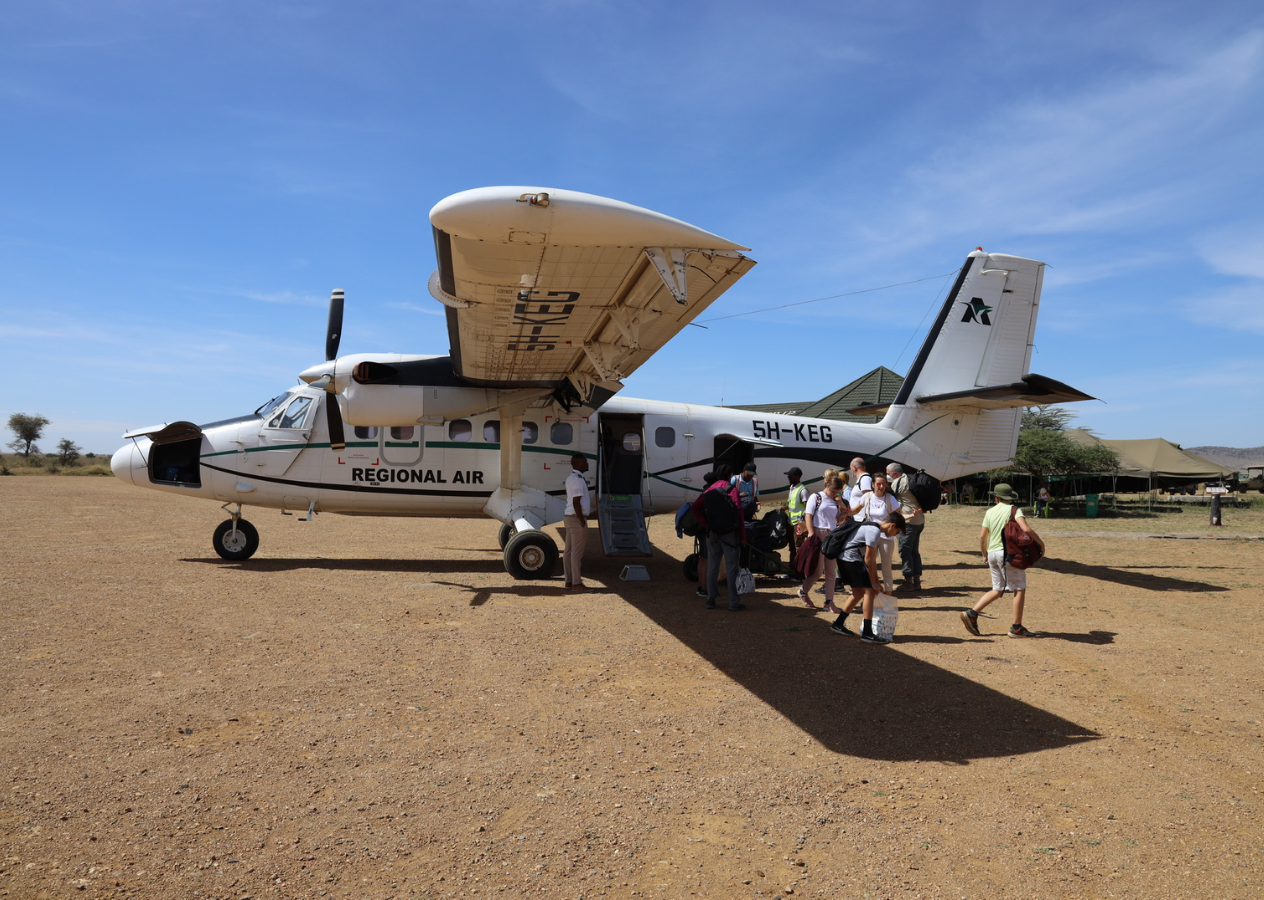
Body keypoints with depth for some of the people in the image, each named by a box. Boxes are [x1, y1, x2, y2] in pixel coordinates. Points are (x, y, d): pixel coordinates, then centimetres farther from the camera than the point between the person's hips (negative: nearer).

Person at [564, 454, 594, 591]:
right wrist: (583, 523, -21)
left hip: (570, 517, 10)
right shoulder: (578, 480, -17)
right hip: (577, 518, -10)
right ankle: (576, 583, -4)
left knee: (569, 550, 11)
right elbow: (576, 503, -22)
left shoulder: (570, 478, 15)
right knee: (577, 551, -6)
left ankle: (569, 580, 18)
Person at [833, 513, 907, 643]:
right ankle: (867, 634, -7)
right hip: (851, 559, -11)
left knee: (859, 592, 18)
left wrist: (876, 582, 18)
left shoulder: (875, 529, 15)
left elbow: (873, 559, 19)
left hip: (846, 558, 11)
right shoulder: (874, 531, -17)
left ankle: (838, 625, 25)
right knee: (869, 591, -8)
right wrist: (873, 583, -7)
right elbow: (868, 559, -16)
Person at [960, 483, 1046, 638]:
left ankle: (972, 614, 5)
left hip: (992, 553, 6)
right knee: (1020, 589, 3)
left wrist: (984, 554, 22)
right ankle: (1016, 628, 3)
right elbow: (1026, 529, -19)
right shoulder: (1014, 510, -5)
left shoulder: (989, 512, 9)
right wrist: (1040, 542, -5)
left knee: (997, 590, 16)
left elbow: (982, 536, 9)